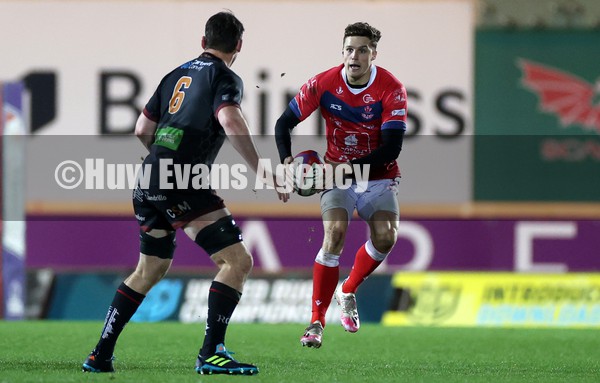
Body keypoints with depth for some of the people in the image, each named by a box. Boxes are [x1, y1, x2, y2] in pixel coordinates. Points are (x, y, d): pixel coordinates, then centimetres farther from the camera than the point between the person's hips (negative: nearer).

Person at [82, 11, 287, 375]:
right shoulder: (225, 77, -2)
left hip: (149, 181, 8)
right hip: (182, 183, -8)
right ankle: (211, 353, -14)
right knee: (238, 260, -7)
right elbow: (230, 120, -21)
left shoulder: (177, 75, 20)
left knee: (151, 268, 22)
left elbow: (142, 130, 23)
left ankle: (101, 355, 22)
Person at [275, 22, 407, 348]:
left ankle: (348, 291, 12)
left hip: (378, 176, 0)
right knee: (335, 233, -23)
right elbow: (284, 123, -3)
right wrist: (287, 161, -21)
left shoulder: (391, 89, -17)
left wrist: (347, 167, -30)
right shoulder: (323, 84, -12)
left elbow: (391, 148, -21)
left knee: (385, 237, -20)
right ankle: (317, 321, -17)